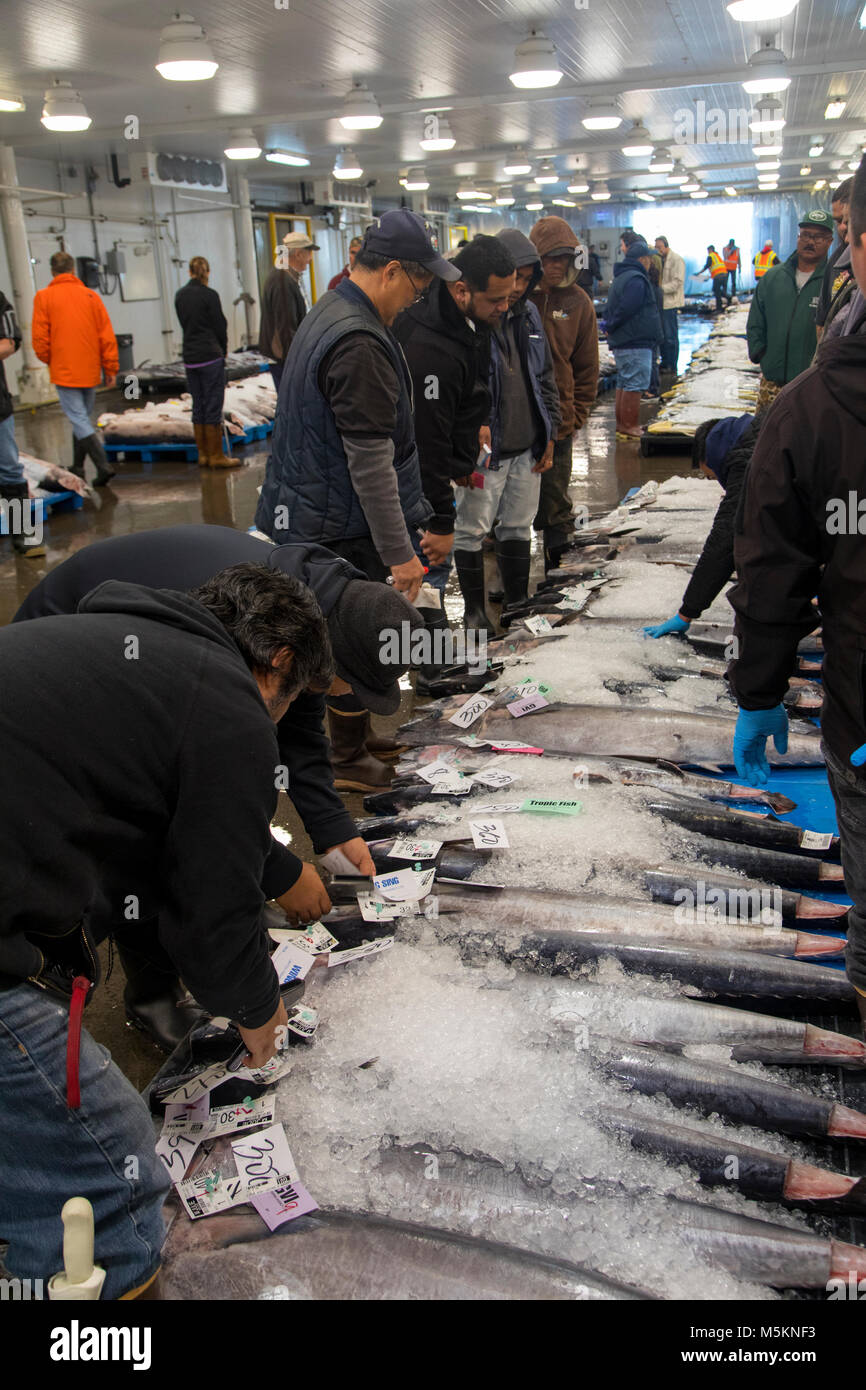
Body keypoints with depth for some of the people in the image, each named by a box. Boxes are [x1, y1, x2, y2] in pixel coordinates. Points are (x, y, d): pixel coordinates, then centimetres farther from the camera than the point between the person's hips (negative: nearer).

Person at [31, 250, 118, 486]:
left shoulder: (44, 297, -5)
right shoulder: (91, 296, 2)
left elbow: (40, 338, -5)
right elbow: (107, 336, 1)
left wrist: (49, 361, 13)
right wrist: (110, 368, 8)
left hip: (64, 372, -4)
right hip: (90, 372, 4)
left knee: (79, 420, -5)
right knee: (82, 418, 16)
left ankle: (103, 466, -18)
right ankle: (77, 467, 25)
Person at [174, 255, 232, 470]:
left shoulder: (180, 296, 8)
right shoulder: (209, 295, -10)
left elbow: (184, 324, 12)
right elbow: (220, 325, -6)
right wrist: (223, 349, 12)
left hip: (190, 357, 6)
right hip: (210, 356, -6)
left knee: (198, 406, 11)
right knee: (213, 406, -2)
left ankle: (203, 454, 15)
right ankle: (216, 456, 1)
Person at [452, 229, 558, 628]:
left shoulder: (528, 314, 9)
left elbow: (546, 379, 17)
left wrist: (549, 436, 13)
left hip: (527, 447, 6)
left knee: (518, 527, 16)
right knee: (472, 529, 4)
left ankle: (518, 603, 29)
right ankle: (474, 608, 19)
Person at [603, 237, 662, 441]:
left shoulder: (620, 278, 18)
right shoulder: (636, 280, -16)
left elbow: (611, 309, 20)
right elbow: (626, 310, -21)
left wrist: (609, 326, 7)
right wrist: (610, 327, -8)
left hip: (621, 343, 11)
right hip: (636, 343, -11)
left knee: (624, 384, 15)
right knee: (634, 386, -7)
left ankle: (622, 425, 22)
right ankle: (630, 427, -5)